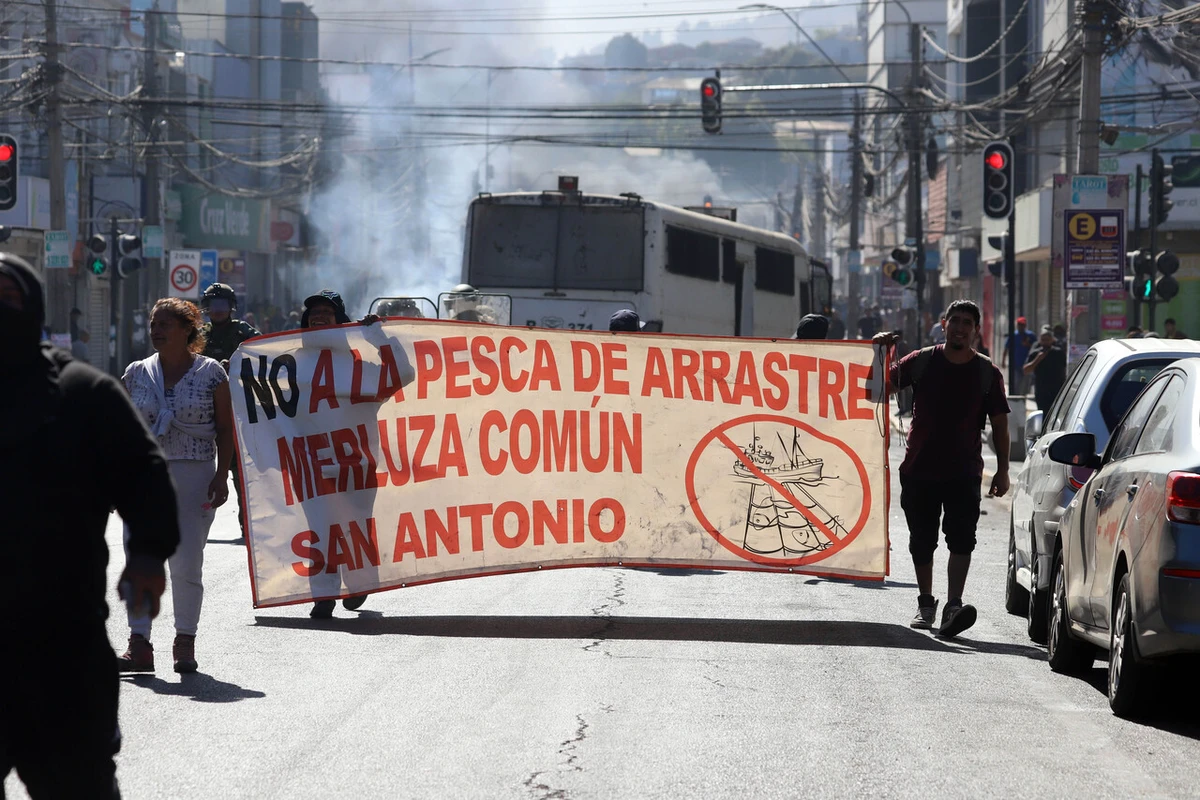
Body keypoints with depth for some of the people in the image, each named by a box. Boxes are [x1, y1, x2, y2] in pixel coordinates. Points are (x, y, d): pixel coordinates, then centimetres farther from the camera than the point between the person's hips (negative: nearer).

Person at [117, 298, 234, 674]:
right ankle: (139, 645, -2)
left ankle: (185, 643, 9)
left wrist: (221, 476, -5)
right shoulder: (137, 373, 9)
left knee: (187, 564, -3)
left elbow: (225, 428, 2)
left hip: (194, 475, -3)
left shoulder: (210, 373, 1)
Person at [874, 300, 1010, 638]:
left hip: (964, 473, -1)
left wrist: (1002, 470, 1)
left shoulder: (988, 373, 3)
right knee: (921, 541, 8)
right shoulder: (921, 362, 4)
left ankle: (954, 605, -23)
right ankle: (925, 603, 24)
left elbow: (999, 423, 6)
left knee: (961, 537, -16)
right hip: (919, 469, 2)